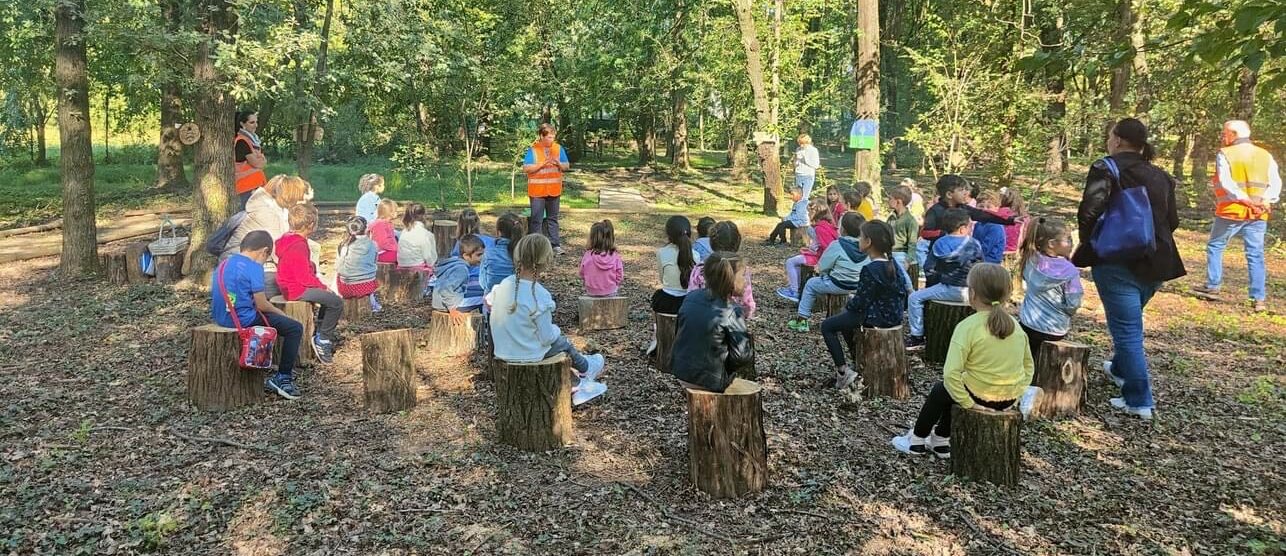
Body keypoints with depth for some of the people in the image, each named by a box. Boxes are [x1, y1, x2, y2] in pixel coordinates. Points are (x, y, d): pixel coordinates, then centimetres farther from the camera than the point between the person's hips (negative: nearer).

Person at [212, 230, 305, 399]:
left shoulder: (224, 264, 11)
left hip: (221, 317, 9)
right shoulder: (254, 267, -13)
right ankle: (283, 378, -1)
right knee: (295, 328, -2)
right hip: (244, 320, -9)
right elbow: (261, 305, -14)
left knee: (272, 316, 33)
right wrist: (280, 312, 5)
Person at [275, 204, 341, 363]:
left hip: (290, 285, 11)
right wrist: (323, 287, -13)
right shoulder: (298, 246, -23)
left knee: (329, 296, 23)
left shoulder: (288, 239, 9)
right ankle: (322, 340, -4)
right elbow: (304, 277, -25)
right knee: (337, 302, -14)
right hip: (298, 290, -11)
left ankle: (321, 331, 28)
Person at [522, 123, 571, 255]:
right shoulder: (532, 150, -7)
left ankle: (555, 244, 14)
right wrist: (542, 164, -20)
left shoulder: (558, 148, 4)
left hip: (554, 190, 3)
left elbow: (566, 166, 7)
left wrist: (558, 163, -14)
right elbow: (526, 168, -12)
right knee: (537, 220, 1)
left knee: (553, 218, 10)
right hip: (537, 191, -3)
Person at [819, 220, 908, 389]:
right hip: (894, 315, 9)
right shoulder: (892, 264, 3)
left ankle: (843, 372, -4)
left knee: (827, 326, 0)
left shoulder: (869, 270, -24)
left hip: (877, 318, -9)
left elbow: (860, 303, -22)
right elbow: (904, 291, 10)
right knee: (846, 318, 30)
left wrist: (848, 305, 1)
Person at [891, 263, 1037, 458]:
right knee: (949, 392, 30)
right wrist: (1019, 391, 10)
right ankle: (940, 441, 42)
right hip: (1010, 400, 6)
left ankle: (917, 439, 35)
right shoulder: (1015, 326, 1)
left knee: (940, 390, 23)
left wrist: (966, 402, -18)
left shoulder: (967, 327, -19)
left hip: (980, 397, -6)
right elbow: (1029, 365, 8)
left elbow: (951, 373, -27)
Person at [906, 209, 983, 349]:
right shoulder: (974, 245, 2)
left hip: (951, 290, -3)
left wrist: (939, 280, 16)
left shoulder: (939, 244, -1)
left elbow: (929, 270, -1)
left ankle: (917, 337, 3)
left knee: (915, 298, 7)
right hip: (971, 292, 4)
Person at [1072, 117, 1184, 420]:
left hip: (1118, 261, -7)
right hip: (1156, 262, 7)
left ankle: (1138, 400, 1)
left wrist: (1087, 243, -6)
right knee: (1130, 321, 26)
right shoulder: (1161, 176, 10)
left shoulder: (1106, 168, -9)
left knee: (1126, 328, -1)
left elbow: (1089, 211, -21)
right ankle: (1120, 369, 46)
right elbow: (1172, 221, 11)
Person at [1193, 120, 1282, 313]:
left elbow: (1226, 183, -17)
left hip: (1230, 212, -4)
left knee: (1215, 246, 16)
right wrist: (1265, 200, -12)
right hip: (1258, 216, 4)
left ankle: (1212, 287, 19)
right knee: (1255, 255, 5)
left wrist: (1246, 201, -17)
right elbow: (1276, 183, 0)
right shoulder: (1266, 156, 9)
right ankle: (1259, 298, 3)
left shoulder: (1225, 154, -6)